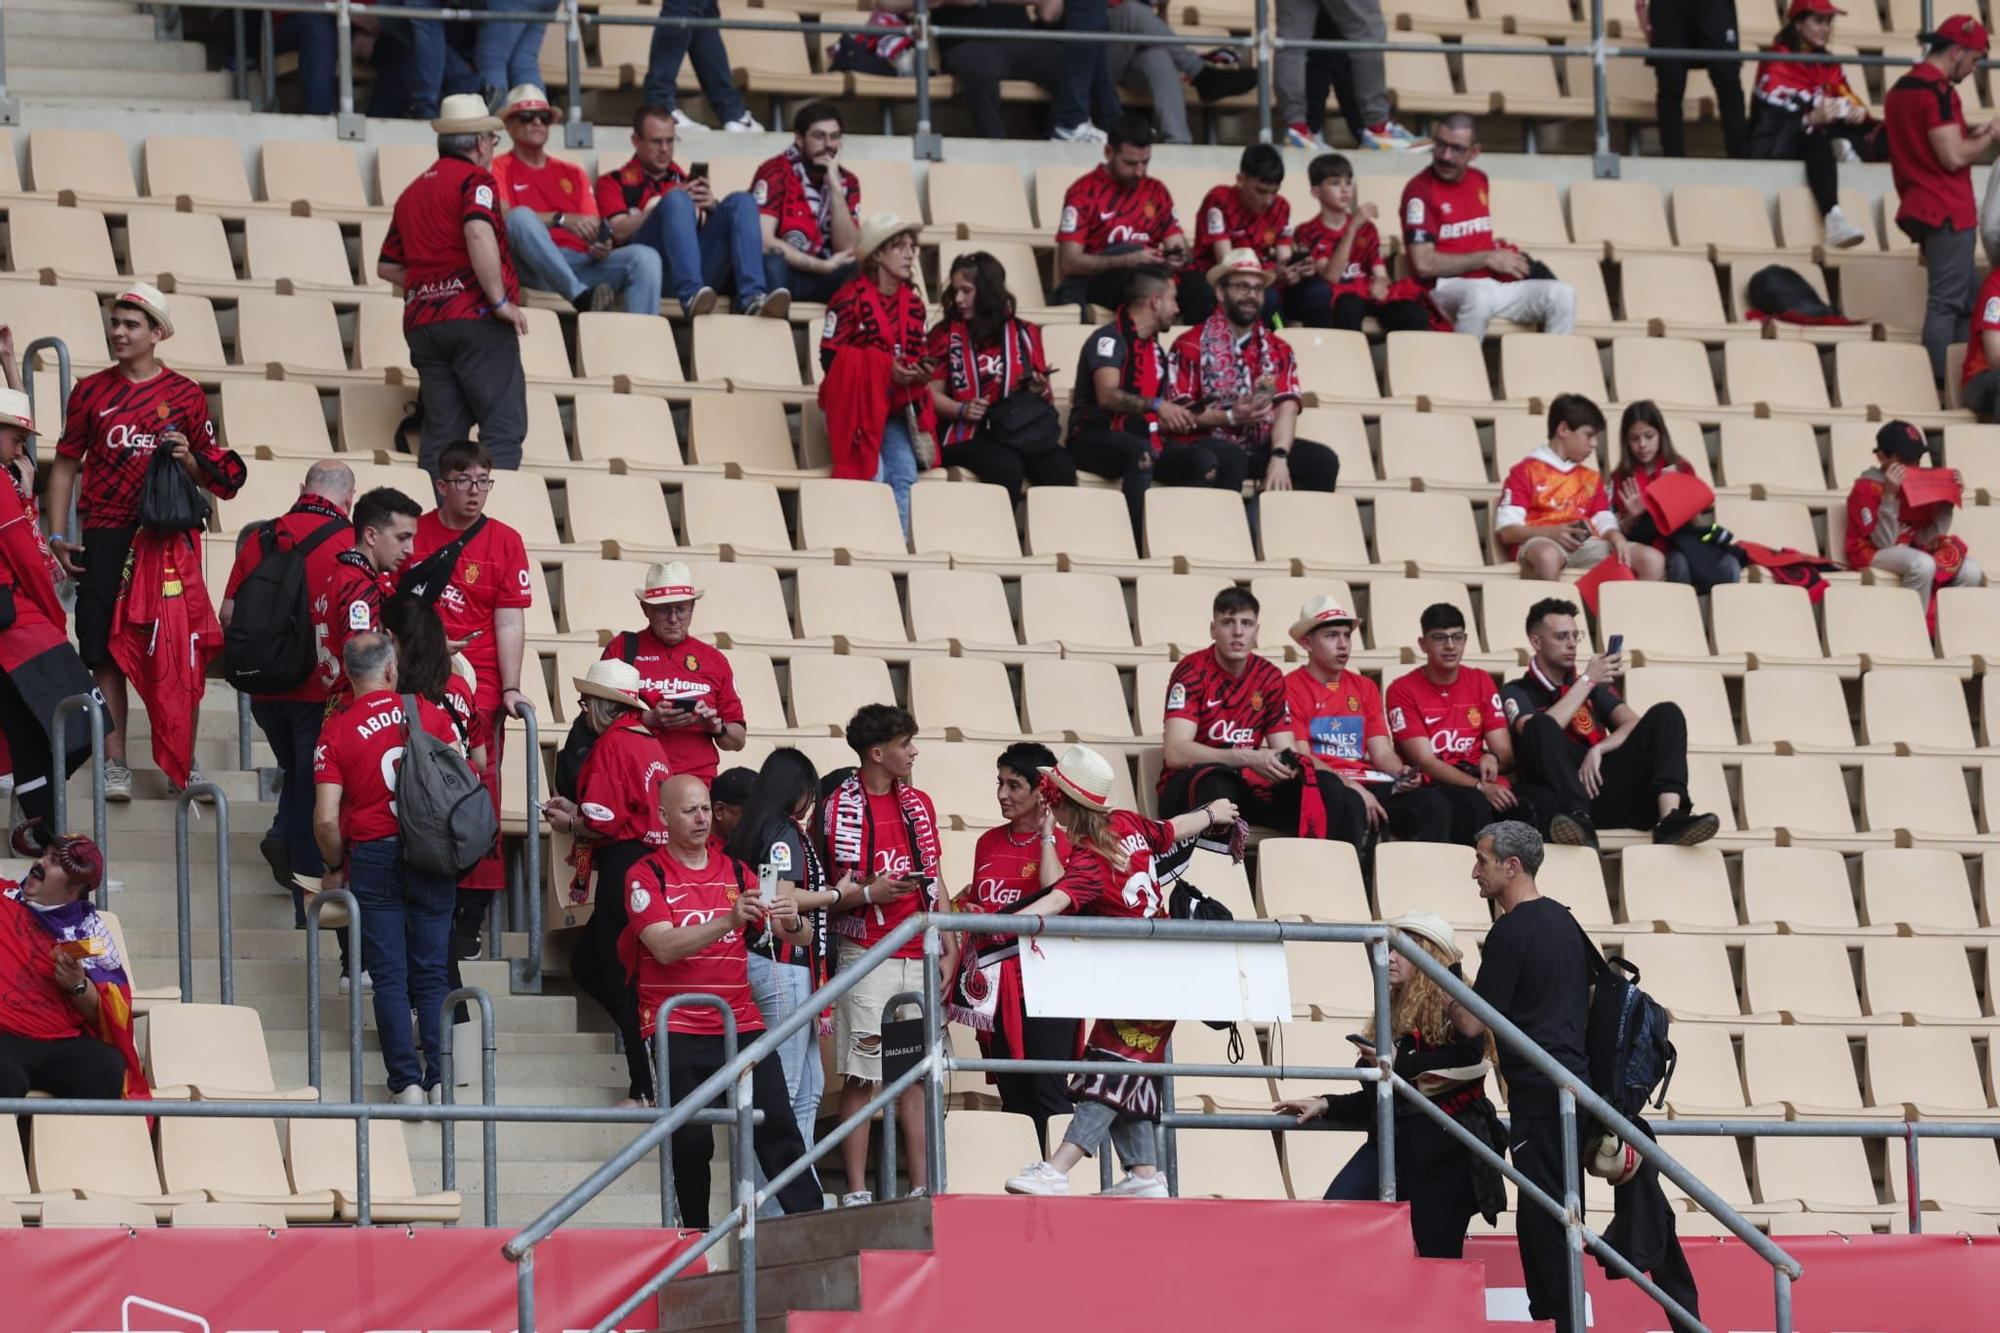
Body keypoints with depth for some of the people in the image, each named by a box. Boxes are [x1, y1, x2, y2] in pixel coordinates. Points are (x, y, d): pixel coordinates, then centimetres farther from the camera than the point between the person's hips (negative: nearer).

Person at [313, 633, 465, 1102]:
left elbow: (326, 820, -10)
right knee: (433, 974, 8)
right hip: (433, 856, 2)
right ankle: (440, 1078, 1)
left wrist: (334, 868, 7)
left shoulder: (337, 731, -6)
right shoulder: (431, 714, 0)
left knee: (390, 976, 2)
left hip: (374, 857, -2)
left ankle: (406, 1081, -3)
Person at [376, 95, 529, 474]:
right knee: (504, 428, -9)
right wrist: (500, 300, -17)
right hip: (475, 316, -7)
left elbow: (387, 267, 22)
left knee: (441, 432, 6)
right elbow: (479, 234, -22)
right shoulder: (475, 179, -3)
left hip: (422, 323, 7)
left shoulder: (412, 193, 20)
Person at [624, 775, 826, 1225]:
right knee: (691, 1141, -12)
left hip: (740, 1023, 3)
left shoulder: (735, 873, 14)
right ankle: (696, 1234, 0)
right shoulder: (646, 876, 1)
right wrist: (729, 921, -30)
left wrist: (791, 922, -18)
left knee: (778, 1129, -9)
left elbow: (800, 936, 8)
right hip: (677, 1031, -3)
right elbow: (665, 947, -16)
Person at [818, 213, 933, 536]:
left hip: (897, 405, 5)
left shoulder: (912, 303, 9)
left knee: (905, 473, -13)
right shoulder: (850, 299, -10)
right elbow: (829, 358, -14)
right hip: (856, 403, -5)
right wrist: (886, 369, -21)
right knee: (873, 474, -20)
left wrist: (922, 372, -9)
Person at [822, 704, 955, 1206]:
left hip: (919, 958, 6)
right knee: (859, 1079, -4)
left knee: (916, 1078, 7)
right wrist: (869, 893, -19)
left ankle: (921, 1190, 10)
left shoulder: (919, 805, 14)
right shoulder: (838, 810, -5)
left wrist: (949, 947, 11)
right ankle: (857, 1193, -2)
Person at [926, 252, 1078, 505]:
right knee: (1006, 467, -36)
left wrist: (1040, 389, -6)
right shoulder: (946, 335, 10)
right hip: (968, 435, -2)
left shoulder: (1024, 334, 15)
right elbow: (932, 393, 5)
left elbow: (1045, 396, 17)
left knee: (1061, 466, -29)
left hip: (1025, 431, 2)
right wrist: (962, 410, -13)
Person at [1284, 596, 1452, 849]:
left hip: (1367, 785, 6)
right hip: (1324, 788, -6)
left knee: (1435, 807, -21)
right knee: (1350, 805, -41)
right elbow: (1302, 758, -7)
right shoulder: (1291, 688, 1)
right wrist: (1352, 787, -17)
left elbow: (1382, 752, 14)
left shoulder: (1364, 688, 21)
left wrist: (1402, 773, -9)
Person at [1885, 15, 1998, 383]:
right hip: (1948, 211, -10)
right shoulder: (1938, 91, -15)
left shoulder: (1900, 89, 15)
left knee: (1963, 300, 13)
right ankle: (1941, 386, -10)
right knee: (1947, 302, -8)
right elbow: (1954, 157, -20)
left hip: (1920, 208, 10)